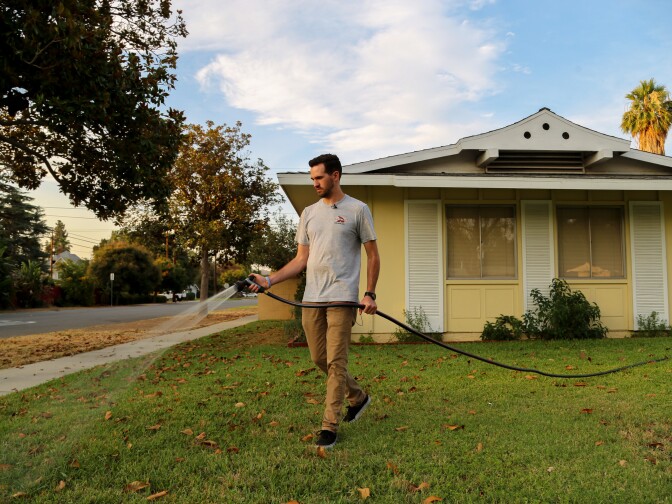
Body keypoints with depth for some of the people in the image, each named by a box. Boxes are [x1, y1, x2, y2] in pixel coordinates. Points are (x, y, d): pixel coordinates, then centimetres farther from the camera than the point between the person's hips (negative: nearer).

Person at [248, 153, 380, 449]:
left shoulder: (357, 210, 0)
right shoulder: (309, 213, 14)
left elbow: (373, 256, 2)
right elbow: (301, 259, 13)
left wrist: (370, 294, -8)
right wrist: (270, 280, 1)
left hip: (342, 298, -6)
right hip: (311, 299, 6)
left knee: (335, 362, -4)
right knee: (319, 359, 12)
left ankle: (329, 427, 7)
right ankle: (357, 396, 35)